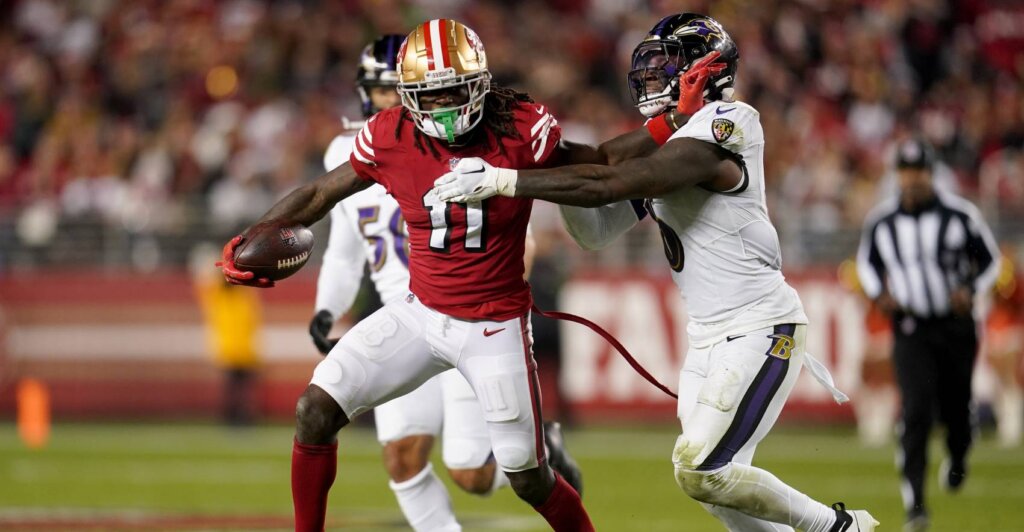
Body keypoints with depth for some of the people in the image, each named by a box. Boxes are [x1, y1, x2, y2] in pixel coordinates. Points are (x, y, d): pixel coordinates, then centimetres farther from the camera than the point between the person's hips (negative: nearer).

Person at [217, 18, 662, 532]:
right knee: (315, 410, -9)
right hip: (421, 313, 3)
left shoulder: (520, 130, -18)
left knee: (529, 479, 0)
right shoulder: (390, 137, -11)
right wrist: (248, 242, -8)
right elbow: (320, 194, 1)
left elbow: (601, 163, -6)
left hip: (495, 326, -3)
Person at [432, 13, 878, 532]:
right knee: (704, 475, 6)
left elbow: (608, 186, -26)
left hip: (759, 331, -9)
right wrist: (554, 166, -2)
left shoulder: (716, 130, -19)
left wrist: (502, 181, -25)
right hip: (708, 335, 9)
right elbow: (597, 229, 13)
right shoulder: (666, 145, 11)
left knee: (701, 472, -13)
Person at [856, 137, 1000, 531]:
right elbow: (867, 261, 16)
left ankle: (957, 459, 47)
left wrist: (971, 290, -13)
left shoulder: (960, 215, -8)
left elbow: (990, 259, 4)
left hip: (956, 325, 0)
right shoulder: (881, 221, -2)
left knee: (956, 408, 10)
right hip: (911, 330, 0)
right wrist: (879, 294, -2)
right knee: (915, 412, -15)